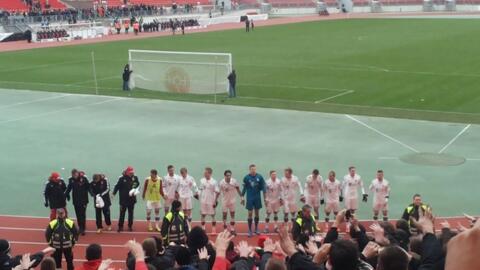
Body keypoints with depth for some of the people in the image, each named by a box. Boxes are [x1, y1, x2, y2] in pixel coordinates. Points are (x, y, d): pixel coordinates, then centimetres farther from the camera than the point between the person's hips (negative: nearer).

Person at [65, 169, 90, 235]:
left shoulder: (84, 179, -12)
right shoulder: (71, 180, -1)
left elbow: (88, 187, -9)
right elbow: (69, 188, 5)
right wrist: (66, 194, -9)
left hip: (83, 200, -4)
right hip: (75, 200, 4)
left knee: (82, 214, -3)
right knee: (78, 215, 11)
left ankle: (83, 229, 2)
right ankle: (80, 227, 22)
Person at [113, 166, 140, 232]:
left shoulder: (135, 178, -2)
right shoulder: (122, 178, -12)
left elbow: (137, 185, 12)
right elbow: (117, 186, -9)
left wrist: (135, 190, -4)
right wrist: (114, 193, -13)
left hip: (132, 199, 3)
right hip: (123, 199, -3)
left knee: (131, 213, 12)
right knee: (122, 213, 2)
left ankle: (130, 226, 22)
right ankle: (120, 226, 9)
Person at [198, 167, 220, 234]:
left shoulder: (214, 182, -13)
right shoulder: (202, 180, 2)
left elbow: (217, 192, -11)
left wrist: (215, 201, -13)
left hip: (211, 201, -4)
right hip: (203, 201, 4)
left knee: (212, 215, 5)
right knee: (202, 214, 8)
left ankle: (214, 229, 13)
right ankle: (203, 228, 20)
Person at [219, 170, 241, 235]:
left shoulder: (234, 181, -13)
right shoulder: (222, 182, -16)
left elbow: (238, 189, -1)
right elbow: (219, 191, -11)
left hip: (232, 200, 1)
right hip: (225, 200, -1)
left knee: (232, 214, 7)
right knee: (224, 215, 4)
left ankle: (232, 229, 17)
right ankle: (225, 229, 16)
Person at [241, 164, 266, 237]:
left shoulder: (259, 177, -8)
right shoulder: (246, 177, -8)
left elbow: (263, 187, -3)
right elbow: (244, 188, 3)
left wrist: (265, 198, -4)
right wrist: (242, 197, 5)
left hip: (258, 197, 1)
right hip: (250, 198, -1)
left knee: (257, 213, 12)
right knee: (250, 213, 0)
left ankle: (256, 228, 26)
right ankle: (250, 230, 9)